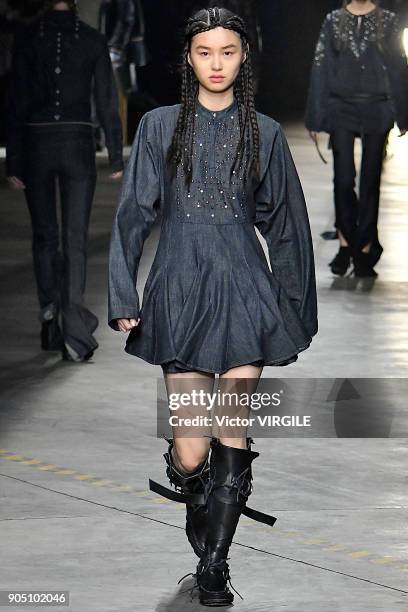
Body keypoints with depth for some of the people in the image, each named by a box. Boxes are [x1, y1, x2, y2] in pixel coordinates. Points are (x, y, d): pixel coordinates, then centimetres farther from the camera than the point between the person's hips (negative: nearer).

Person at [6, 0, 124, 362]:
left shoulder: (27, 40, -2)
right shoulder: (93, 40, -1)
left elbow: (17, 102, -3)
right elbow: (107, 101, -1)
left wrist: (13, 164, 1)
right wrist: (116, 158, 6)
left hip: (36, 143, 0)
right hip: (78, 144, 0)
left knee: (45, 235, 17)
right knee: (75, 240, 1)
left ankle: (49, 306, -1)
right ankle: (75, 333, -8)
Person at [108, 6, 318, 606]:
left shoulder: (264, 133, 6)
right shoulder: (160, 127, 5)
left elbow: (283, 222, 11)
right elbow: (134, 214, 4)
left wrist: (295, 305, 12)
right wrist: (123, 297, -2)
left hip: (244, 290, 1)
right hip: (181, 290, 0)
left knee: (232, 435, -4)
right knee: (191, 448, -5)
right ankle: (202, 507, 29)